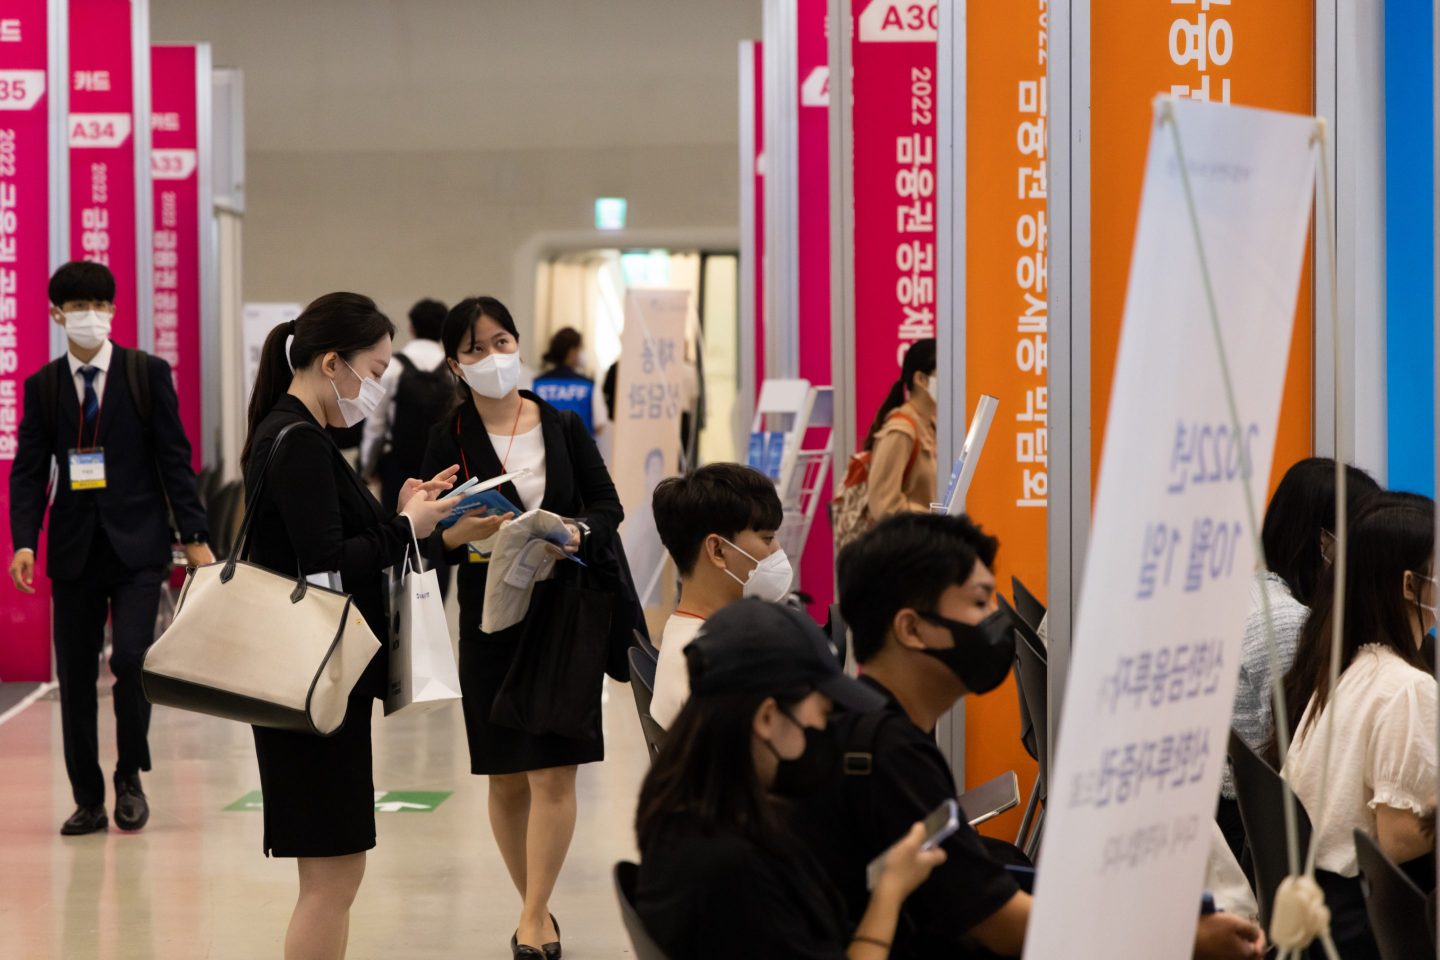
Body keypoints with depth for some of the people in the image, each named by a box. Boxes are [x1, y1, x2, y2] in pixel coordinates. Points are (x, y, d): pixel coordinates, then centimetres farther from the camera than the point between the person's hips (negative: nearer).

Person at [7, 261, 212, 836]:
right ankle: (87, 802, 14)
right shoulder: (42, 387, 6)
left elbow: (174, 457, 1)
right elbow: (29, 470, 4)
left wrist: (193, 536, -4)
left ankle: (130, 779, 6)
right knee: (75, 676, 4)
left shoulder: (148, 374, 1)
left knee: (131, 658, -16)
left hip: (137, 545, -2)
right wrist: (24, 541, -10)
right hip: (74, 548, 2)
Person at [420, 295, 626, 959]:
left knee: (553, 772, -8)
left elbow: (609, 506, 7)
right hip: (489, 613, 0)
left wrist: (579, 532, -13)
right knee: (506, 778, 7)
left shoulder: (563, 427, 3)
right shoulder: (449, 438, -1)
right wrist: (464, 532, -24)